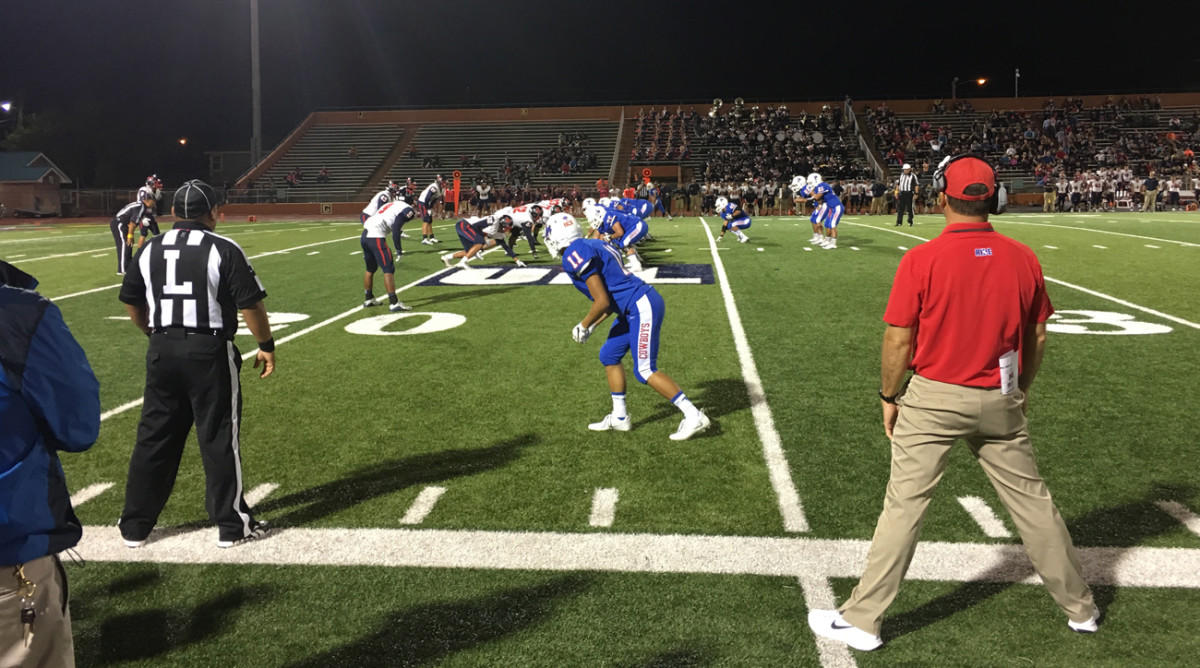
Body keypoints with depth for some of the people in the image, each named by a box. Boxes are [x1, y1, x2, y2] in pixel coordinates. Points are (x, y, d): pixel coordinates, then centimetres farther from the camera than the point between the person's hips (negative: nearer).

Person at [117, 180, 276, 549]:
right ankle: (232, 525, 13)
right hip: (209, 351, -4)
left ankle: (135, 526, 24)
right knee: (219, 439, 4)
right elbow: (250, 304, -11)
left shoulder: (150, 249, 7)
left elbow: (131, 301, 16)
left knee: (154, 437, 14)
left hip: (162, 350, 5)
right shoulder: (224, 250, -9)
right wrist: (266, 346, 2)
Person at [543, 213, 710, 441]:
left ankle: (694, 416, -1)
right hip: (634, 308, 10)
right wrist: (593, 325, 24)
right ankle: (619, 418, 26)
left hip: (642, 308, -10)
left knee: (645, 370, -6)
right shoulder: (594, 246, 17)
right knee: (609, 355, 18)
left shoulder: (575, 255, -12)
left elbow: (602, 302, -16)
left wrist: (583, 326, 1)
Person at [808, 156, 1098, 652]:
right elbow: (1037, 338, 7)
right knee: (1032, 500, 18)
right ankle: (1080, 607, 35)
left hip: (933, 400, -4)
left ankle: (862, 620, 9)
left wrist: (889, 396, 3)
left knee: (904, 506, 1)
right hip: (1000, 401, 4)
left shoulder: (921, 261, -15)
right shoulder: (1023, 259, -2)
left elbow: (899, 340, -12)